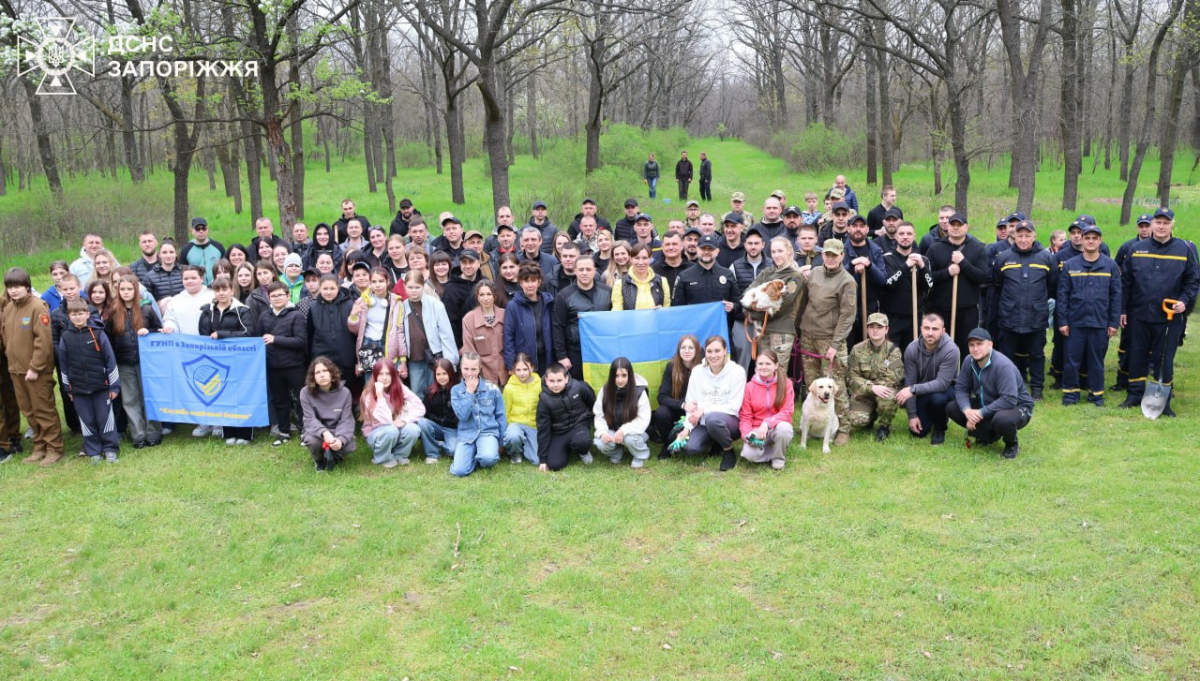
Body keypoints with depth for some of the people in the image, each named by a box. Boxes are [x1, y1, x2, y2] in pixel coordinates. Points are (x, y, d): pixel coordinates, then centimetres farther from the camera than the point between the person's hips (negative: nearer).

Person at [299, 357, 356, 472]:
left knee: (348, 446, -30)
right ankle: (319, 460, 3)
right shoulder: (306, 392, -13)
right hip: (317, 431, -1)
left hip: (337, 431, 1)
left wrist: (341, 439, -33)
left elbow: (346, 420, -13)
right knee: (313, 441, -35)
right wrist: (324, 433, -39)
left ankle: (333, 456, 10)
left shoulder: (344, 392, -10)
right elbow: (310, 420, -18)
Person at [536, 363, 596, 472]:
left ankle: (583, 452, 3)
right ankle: (567, 449, 17)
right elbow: (543, 429, -11)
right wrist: (543, 459, -8)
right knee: (554, 464, -17)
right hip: (558, 433, 1)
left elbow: (592, 402, 4)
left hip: (578, 425, -1)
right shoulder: (544, 399, -18)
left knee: (581, 442, -36)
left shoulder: (578, 387, -20)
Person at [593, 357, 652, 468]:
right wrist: (602, 432, -25)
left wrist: (624, 431, -32)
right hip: (613, 432, 2)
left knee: (629, 438, -36)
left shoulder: (639, 391, -19)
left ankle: (641, 455, 0)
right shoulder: (605, 390, -10)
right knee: (601, 443, -28)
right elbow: (599, 415, -5)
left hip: (633, 432, -2)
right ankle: (616, 453, 9)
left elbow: (643, 419, -20)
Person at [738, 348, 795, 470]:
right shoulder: (749, 386, -2)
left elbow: (787, 412, -10)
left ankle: (779, 457, -6)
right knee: (750, 454, -30)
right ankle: (771, 450, 5)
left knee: (783, 427, -37)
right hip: (756, 430, 0)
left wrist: (767, 423, -26)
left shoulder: (785, 383, -5)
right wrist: (747, 434, -20)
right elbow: (745, 417, 0)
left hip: (777, 427, 0)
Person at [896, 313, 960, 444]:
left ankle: (940, 428, -5)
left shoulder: (950, 350, -28)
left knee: (937, 398, -37)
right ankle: (934, 418, 31)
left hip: (946, 389, -3)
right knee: (917, 432, -4)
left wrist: (913, 389, -41)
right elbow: (909, 382, -11)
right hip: (923, 391, 3)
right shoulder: (912, 349, -18)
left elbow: (942, 383, -32)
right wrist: (912, 415, -12)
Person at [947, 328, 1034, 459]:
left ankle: (1012, 444, -4)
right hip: (986, 404, 7)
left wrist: (981, 413, -32)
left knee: (1001, 419, -41)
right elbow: (961, 388, -6)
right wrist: (967, 409, -26)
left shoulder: (1003, 365, -29)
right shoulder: (969, 361, -9)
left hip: (1017, 407, -7)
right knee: (951, 408, -9)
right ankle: (989, 434, 9)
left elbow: (1009, 400, -34)